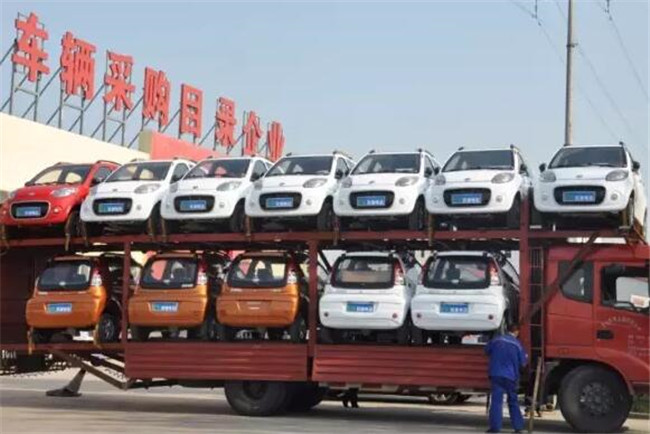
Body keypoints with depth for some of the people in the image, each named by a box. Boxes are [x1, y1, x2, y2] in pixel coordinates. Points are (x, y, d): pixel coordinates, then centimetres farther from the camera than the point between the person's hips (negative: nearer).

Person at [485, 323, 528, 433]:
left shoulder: (496, 340, 1)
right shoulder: (517, 344, -2)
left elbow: (487, 351, 15)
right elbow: (522, 362, 3)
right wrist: (526, 357, 25)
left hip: (496, 375, -1)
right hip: (511, 376, 1)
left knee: (496, 401, -4)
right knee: (513, 402, 13)